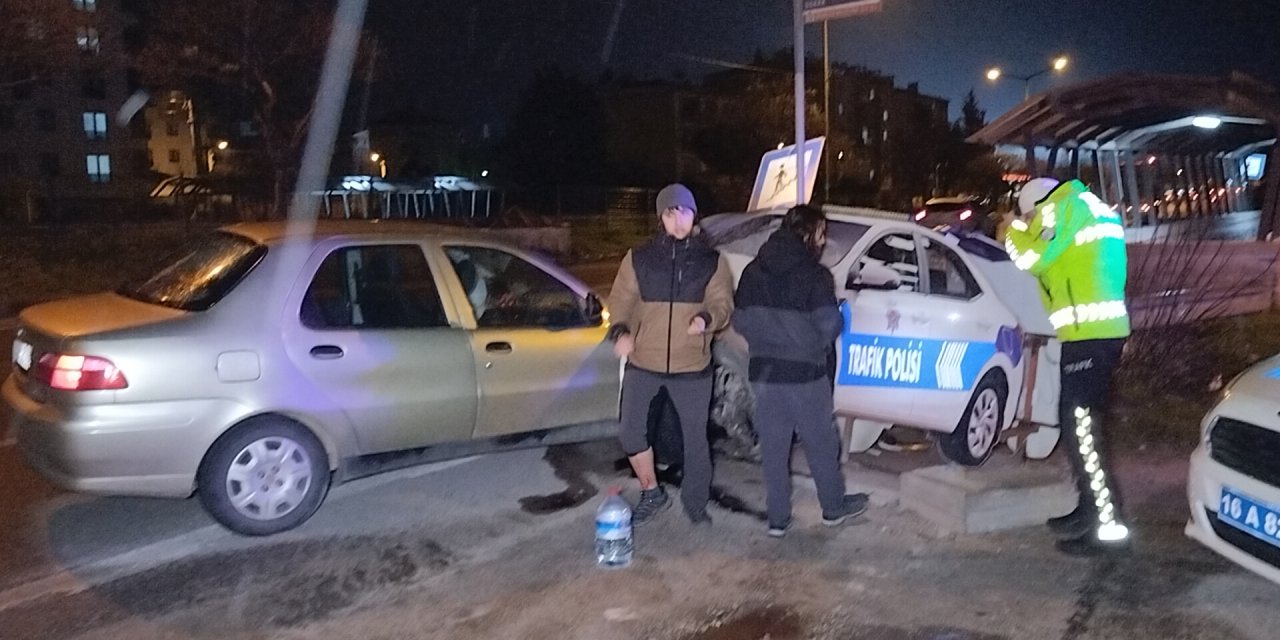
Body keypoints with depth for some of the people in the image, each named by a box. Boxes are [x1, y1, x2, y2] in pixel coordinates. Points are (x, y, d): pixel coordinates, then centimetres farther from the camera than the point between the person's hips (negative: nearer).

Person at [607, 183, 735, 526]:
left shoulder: (712, 262, 3)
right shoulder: (639, 258, 2)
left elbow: (723, 304, -1)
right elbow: (620, 299, 2)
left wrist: (707, 318, -24)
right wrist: (620, 331, -17)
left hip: (692, 367, -1)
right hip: (643, 363, 1)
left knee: (695, 438, 8)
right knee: (631, 433, 2)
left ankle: (695, 502, 29)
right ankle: (651, 493, 25)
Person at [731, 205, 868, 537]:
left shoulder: (753, 271, 3)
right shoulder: (814, 274, -13)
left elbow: (740, 320, 4)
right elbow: (829, 324, -20)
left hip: (764, 372, 4)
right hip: (804, 373, -4)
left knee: (773, 447, 11)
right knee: (820, 442, 13)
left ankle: (777, 518, 17)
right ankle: (833, 507, 29)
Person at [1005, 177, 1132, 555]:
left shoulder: (1065, 201, -4)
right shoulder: (1093, 210, 23)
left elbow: (1032, 257, -9)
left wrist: (1015, 230, 8)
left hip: (1089, 334, -10)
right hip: (1100, 331, 10)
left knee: (1082, 428, -9)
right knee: (1078, 423, 16)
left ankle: (1110, 525, -8)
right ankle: (1090, 511, 24)